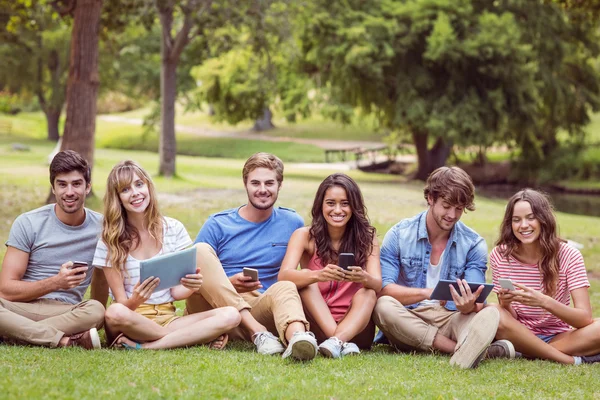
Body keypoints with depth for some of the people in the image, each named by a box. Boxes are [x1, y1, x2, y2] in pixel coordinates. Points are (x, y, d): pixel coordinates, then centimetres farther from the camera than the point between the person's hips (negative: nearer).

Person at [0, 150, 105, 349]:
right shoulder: (27, 224, 0)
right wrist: (56, 282, -18)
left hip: (66, 311, 0)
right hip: (21, 307, 0)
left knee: (95, 310, -35)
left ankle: (19, 332, -26)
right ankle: (67, 340, -32)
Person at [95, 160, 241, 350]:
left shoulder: (174, 229, 5)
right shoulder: (110, 241, -2)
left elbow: (176, 292, 4)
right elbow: (121, 304, -6)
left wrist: (191, 286, -20)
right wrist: (135, 300, -30)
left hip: (167, 318, 3)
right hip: (132, 320, -3)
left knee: (230, 315, -22)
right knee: (115, 312, -39)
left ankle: (143, 346, -23)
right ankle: (189, 337, -18)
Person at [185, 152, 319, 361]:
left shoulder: (292, 223, 12)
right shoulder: (218, 224, 6)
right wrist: (227, 285, -16)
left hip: (259, 309, 0)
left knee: (285, 288, -31)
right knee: (201, 250, -24)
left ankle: (297, 337, -69)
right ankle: (259, 333, -37)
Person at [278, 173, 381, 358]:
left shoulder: (366, 237, 0)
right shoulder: (305, 236, -3)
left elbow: (377, 285, -12)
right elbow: (283, 276, -20)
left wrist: (364, 278, -38)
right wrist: (319, 275, -41)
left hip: (354, 327, 1)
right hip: (315, 327, 0)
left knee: (368, 292, -24)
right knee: (305, 276, -22)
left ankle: (336, 341, -47)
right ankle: (342, 343, -36)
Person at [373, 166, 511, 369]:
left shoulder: (474, 244, 3)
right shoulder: (399, 234, 0)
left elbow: (477, 304, -4)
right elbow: (383, 289, -12)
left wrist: (468, 306, -30)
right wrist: (427, 293, -28)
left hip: (451, 320, 1)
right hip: (406, 322, 0)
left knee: (490, 314, -27)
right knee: (384, 306, -33)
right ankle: (467, 349, -32)